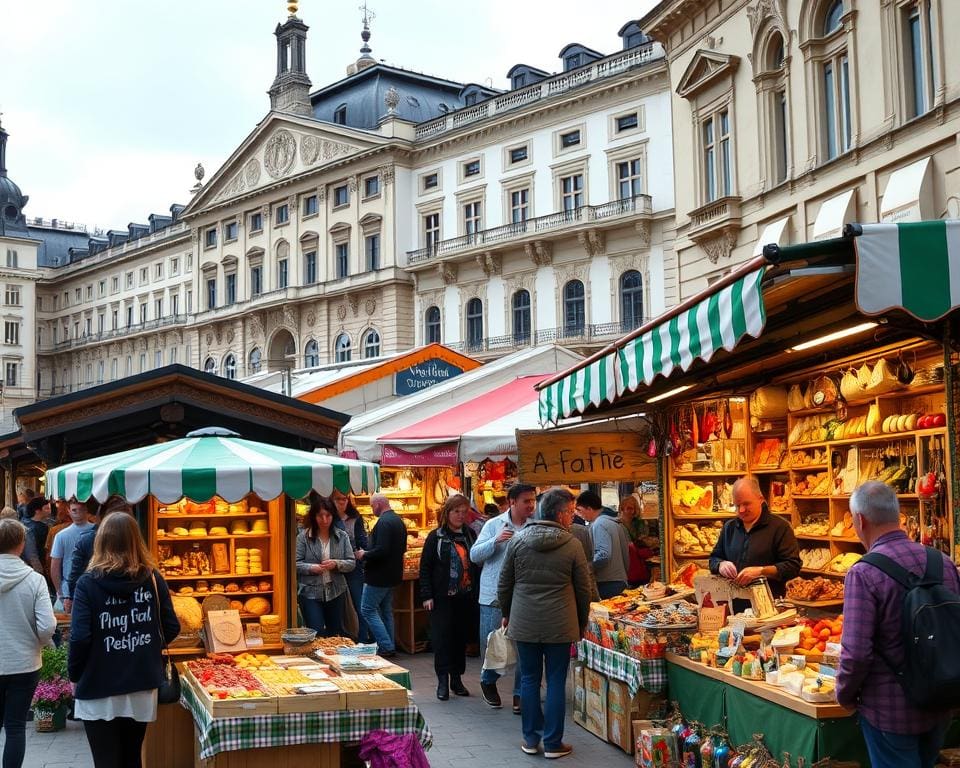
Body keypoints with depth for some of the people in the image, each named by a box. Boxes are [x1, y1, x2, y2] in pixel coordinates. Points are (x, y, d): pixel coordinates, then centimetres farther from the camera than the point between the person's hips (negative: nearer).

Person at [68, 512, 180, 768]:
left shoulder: (89, 583, -10)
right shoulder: (153, 579, -1)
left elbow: (80, 638, -16)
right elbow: (172, 629, 3)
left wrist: (75, 676, 1)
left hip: (99, 691, -3)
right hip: (142, 688, 4)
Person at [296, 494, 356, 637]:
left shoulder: (342, 536, 3)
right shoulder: (303, 536, -5)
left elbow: (352, 563, 2)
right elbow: (295, 563, -7)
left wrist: (336, 564, -16)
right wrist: (312, 568, -23)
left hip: (336, 592, 3)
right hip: (310, 593, -3)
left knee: (336, 633, 16)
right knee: (316, 635, -6)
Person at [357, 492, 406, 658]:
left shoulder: (384, 522, -19)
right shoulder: (398, 521, 13)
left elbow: (381, 550, -28)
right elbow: (402, 548, 21)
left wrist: (364, 555, -12)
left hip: (379, 575, -10)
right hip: (393, 574, 10)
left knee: (367, 609, -3)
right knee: (386, 610, 16)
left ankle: (386, 647, -7)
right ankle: (390, 647, 18)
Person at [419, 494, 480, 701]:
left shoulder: (470, 535, 8)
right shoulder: (436, 537, -2)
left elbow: (477, 564, 12)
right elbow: (425, 568, -3)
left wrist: (477, 592, 6)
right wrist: (426, 596, -9)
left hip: (466, 597, 4)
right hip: (443, 598, -4)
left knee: (461, 637, 9)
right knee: (442, 637, -4)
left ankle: (457, 679, 20)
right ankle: (442, 681, 2)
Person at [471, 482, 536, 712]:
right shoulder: (494, 525, 0)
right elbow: (474, 555, -4)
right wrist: (495, 541, -18)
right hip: (494, 596, -1)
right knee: (492, 644, 10)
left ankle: (520, 695, 14)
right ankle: (488, 681, 36)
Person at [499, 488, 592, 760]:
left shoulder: (518, 541, -2)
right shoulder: (572, 545, -8)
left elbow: (503, 584, 5)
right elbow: (583, 590, -1)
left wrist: (507, 614, 21)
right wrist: (581, 624, 13)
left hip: (524, 624, 2)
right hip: (559, 625, -2)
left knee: (529, 680, 12)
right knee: (556, 683, 6)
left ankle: (531, 739, 18)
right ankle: (553, 743, 11)